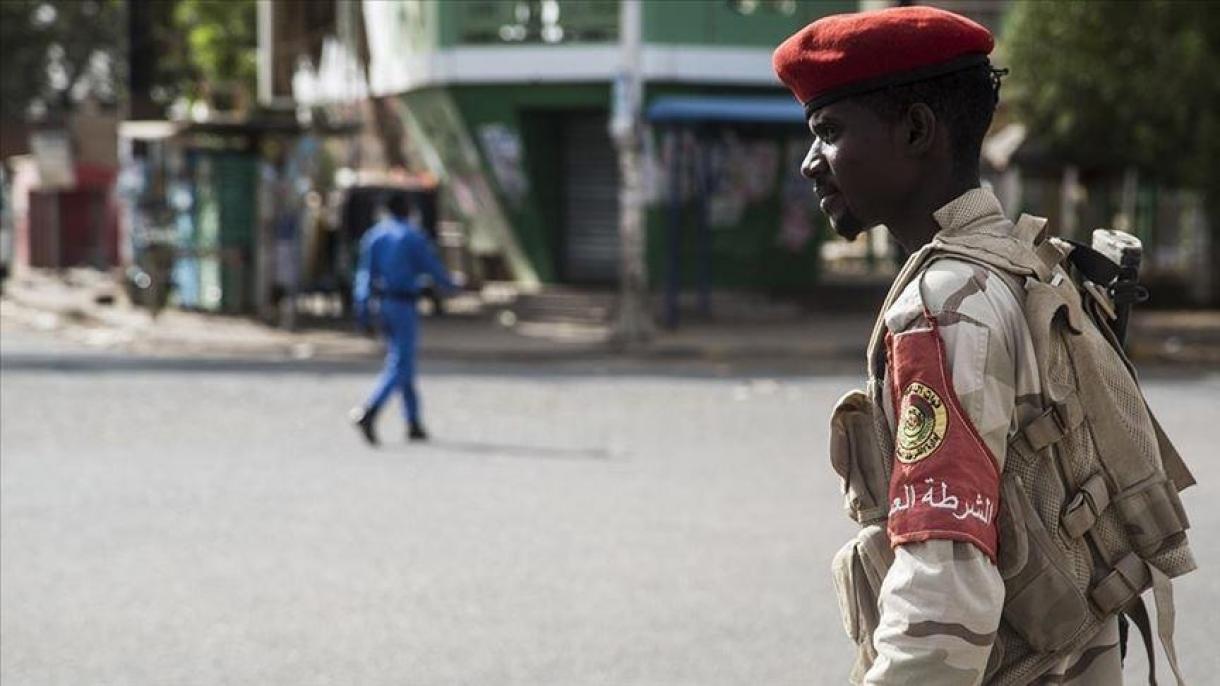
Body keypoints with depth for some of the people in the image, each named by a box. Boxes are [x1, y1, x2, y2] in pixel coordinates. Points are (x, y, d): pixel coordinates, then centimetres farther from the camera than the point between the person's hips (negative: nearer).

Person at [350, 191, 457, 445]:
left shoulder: (372, 235, 7)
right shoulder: (412, 236, -10)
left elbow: (364, 272, 3)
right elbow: (432, 267, -5)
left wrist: (362, 307, 2)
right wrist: (450, 285, 15)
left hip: (379, 302, 7)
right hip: (403, 304, -7)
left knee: (402, 361, 16)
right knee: (399, 365, -8)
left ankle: (414, 424, 18)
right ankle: (368, 412, -28)